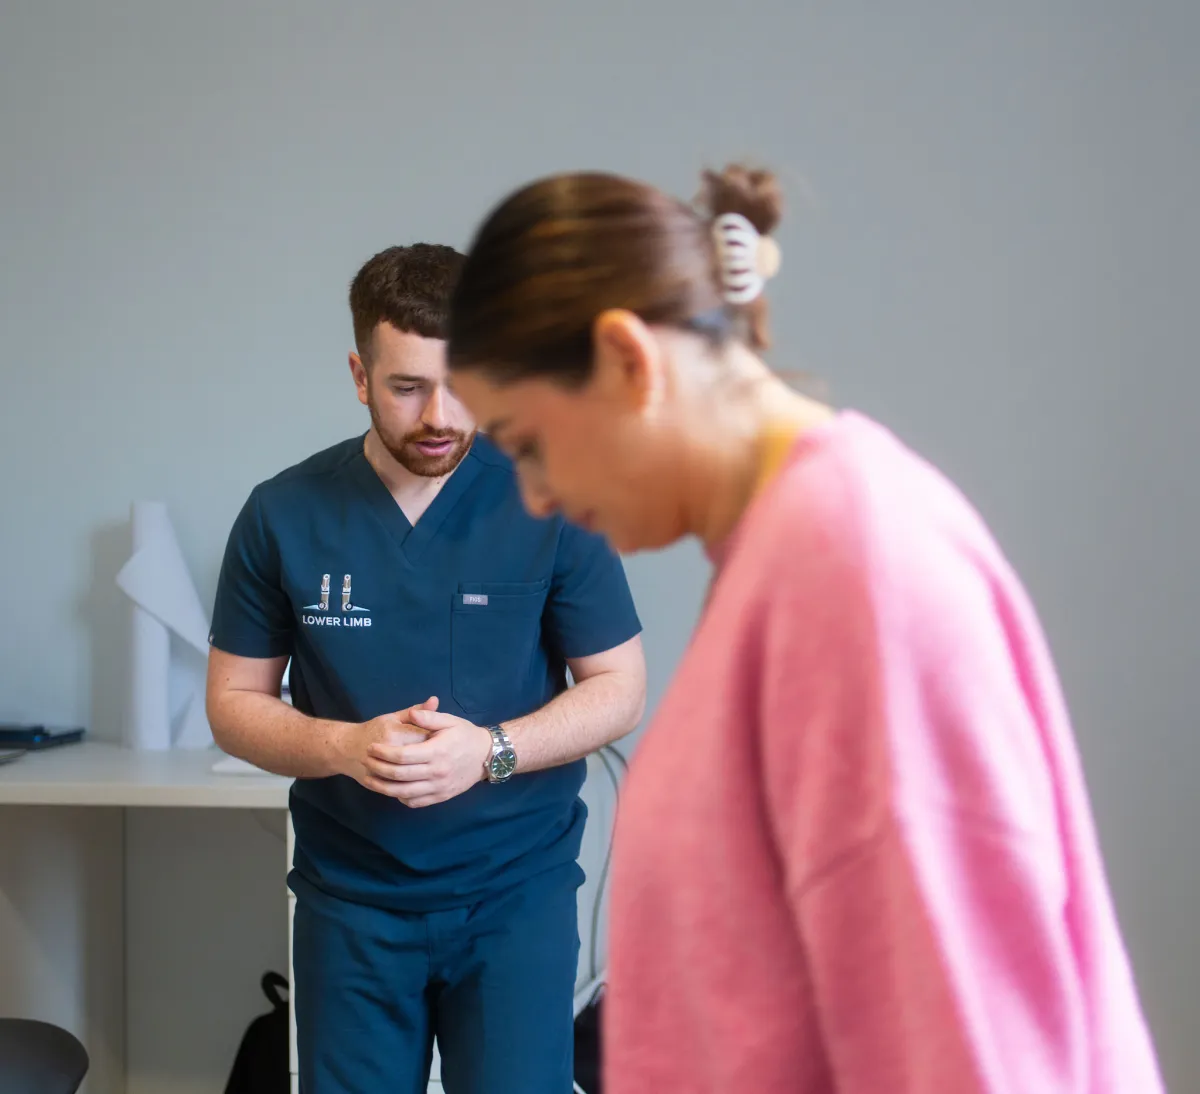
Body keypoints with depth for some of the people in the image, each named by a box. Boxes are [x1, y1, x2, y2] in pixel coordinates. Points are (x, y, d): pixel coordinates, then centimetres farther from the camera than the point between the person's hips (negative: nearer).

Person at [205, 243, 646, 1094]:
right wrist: (344, 747, -17)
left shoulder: (551, 503, -7)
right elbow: (234, 702, 3)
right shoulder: (284, 515, -3)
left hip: (517, 894, -1)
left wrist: (489, 749, -19)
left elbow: (619, 689, -2)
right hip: (351, 899, 2)